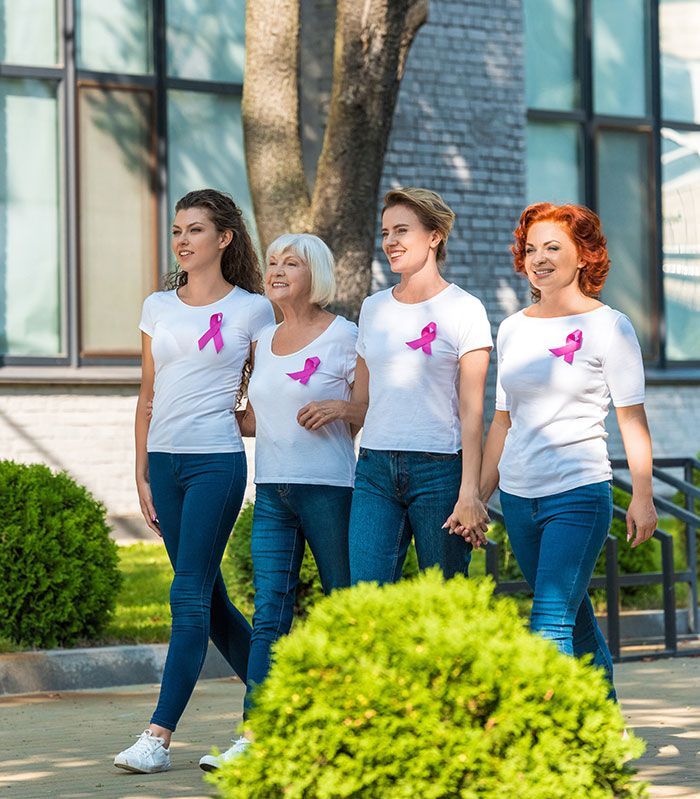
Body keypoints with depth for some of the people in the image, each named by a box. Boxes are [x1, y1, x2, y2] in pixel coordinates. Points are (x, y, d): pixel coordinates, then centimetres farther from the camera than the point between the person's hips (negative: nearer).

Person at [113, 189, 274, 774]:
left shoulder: (252, 309, 1)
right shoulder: (159, 307, 12)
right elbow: (147, 396, 15)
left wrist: (234, 419, -6)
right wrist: (142, 474, 11)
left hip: (217, 462, -5)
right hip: (164, 461, 6)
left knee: (190, 597, -10)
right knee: (210, 599, 9)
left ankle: (159, 737, -12)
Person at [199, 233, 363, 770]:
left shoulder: (344, 337, -2)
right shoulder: (264, 340, 15)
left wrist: (340, 409, -18)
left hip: (328, 487, -5)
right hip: (272, 489, 5)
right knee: (269, 613, -3)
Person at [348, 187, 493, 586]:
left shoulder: (465, 310, -1)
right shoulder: (373, 308, 14)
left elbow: (472, 410, -6)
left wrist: (469, 492, -12)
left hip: (440, 467, -4)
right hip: (375, 467, 4)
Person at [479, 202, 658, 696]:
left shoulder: (608, 326, -3)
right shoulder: (513, 329, 11)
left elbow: (632, 418, -4)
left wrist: (643, 497, -10)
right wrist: (478, 497, 13)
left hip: (580, 493, -5)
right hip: (518, 497, 5)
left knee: (552, 622, -15)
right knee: (576, 619, 13)